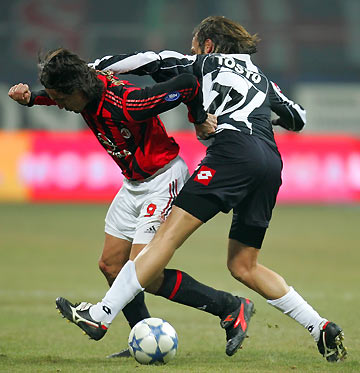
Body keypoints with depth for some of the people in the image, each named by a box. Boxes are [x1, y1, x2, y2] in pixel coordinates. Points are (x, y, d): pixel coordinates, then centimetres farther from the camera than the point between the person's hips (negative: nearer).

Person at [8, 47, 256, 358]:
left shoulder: (125, 104, -32)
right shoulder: (89, 91, -6)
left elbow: (188, 84, -30)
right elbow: (55, 96, 20)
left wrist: (200, 119, -14)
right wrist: (30, 98, 1)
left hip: (164, 181, -9)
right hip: (134, 184, 9)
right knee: (111, 266, 8)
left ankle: (232, 308, -4)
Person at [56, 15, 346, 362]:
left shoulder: (207, 63, 19)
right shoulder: (260, 78, 33)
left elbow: (151, 61, 14)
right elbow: (297, 118, 43)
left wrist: (89, 68, 21)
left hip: (234, 150, -6)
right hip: (271, 161, 6)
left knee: (169, 233, -12)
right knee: (242, 265, 15)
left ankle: (100, 315, -19)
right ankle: (322, 329, 9)